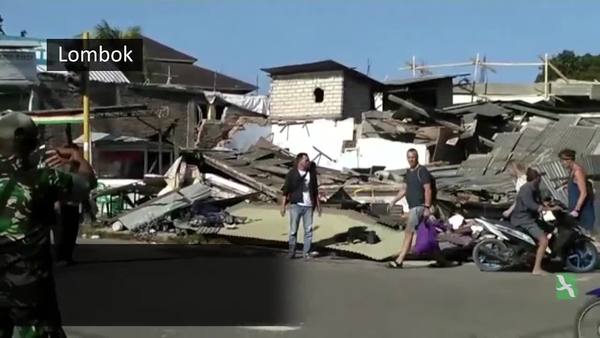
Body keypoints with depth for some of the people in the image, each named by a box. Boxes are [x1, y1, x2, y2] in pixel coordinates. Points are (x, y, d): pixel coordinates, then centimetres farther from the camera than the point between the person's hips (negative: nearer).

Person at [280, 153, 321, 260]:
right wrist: (283, 206, -7)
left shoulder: (311, 173, 9)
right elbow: (285, 191, -1)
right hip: (295, 205, -3)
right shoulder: (291, 174, -1)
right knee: (293, 230, 1)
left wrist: (318, 205, 14)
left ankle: (306, 252, 7)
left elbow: (315, 190, 16)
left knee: (308, 230, 0)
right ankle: (292, 251, 14)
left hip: (308, 206, 3)